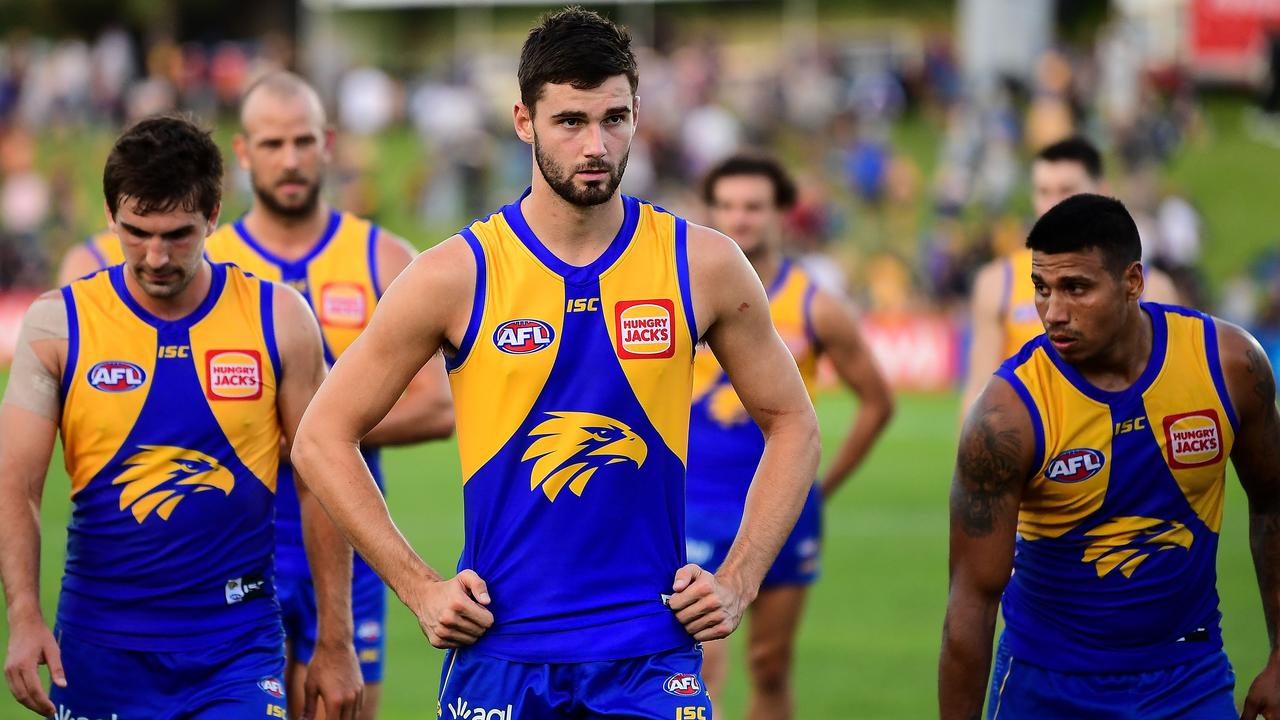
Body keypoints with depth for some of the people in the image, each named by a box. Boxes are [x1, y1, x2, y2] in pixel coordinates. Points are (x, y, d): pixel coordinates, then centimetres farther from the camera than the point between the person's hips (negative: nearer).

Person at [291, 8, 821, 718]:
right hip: (500, 653, 0)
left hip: (652, 659, 0)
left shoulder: (704, 266, 2)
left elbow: (791, 425, 14)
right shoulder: (455, 278, -3)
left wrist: (737, 581, 3)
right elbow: (322, 437, 3)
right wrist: (419, 587, -3)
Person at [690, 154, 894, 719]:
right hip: (697, 508, -2)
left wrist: (825, 484, 4)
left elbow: (876, 401, 6)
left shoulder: (815, 308, -3)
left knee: (772, 667, 10)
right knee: (702, 662, -13)